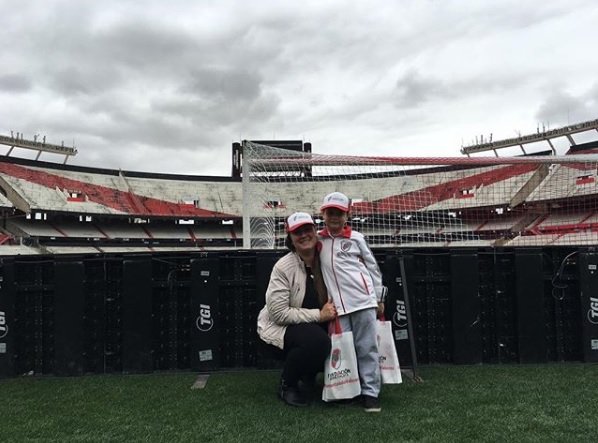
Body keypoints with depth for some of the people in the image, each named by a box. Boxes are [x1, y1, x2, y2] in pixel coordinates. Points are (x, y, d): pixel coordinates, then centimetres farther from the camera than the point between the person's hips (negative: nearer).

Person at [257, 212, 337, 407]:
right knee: (316, 340, -33)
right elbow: (279, 313, -24)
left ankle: (308, 372, 15)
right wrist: (319, 315, -26)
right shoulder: (283, 267, -22)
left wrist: (332, 311, -13)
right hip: (278, 326, -6)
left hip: (312, 325, 6)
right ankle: (287, 384, -4)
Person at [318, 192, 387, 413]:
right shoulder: (319, 240, 11)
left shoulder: (356, 238, 5)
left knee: (367, 348, 1)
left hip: (363, 300, -2)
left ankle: (370, 392, 8)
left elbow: (372, 267, 8)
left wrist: (379, 298, 7)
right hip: (337, 305, 2)